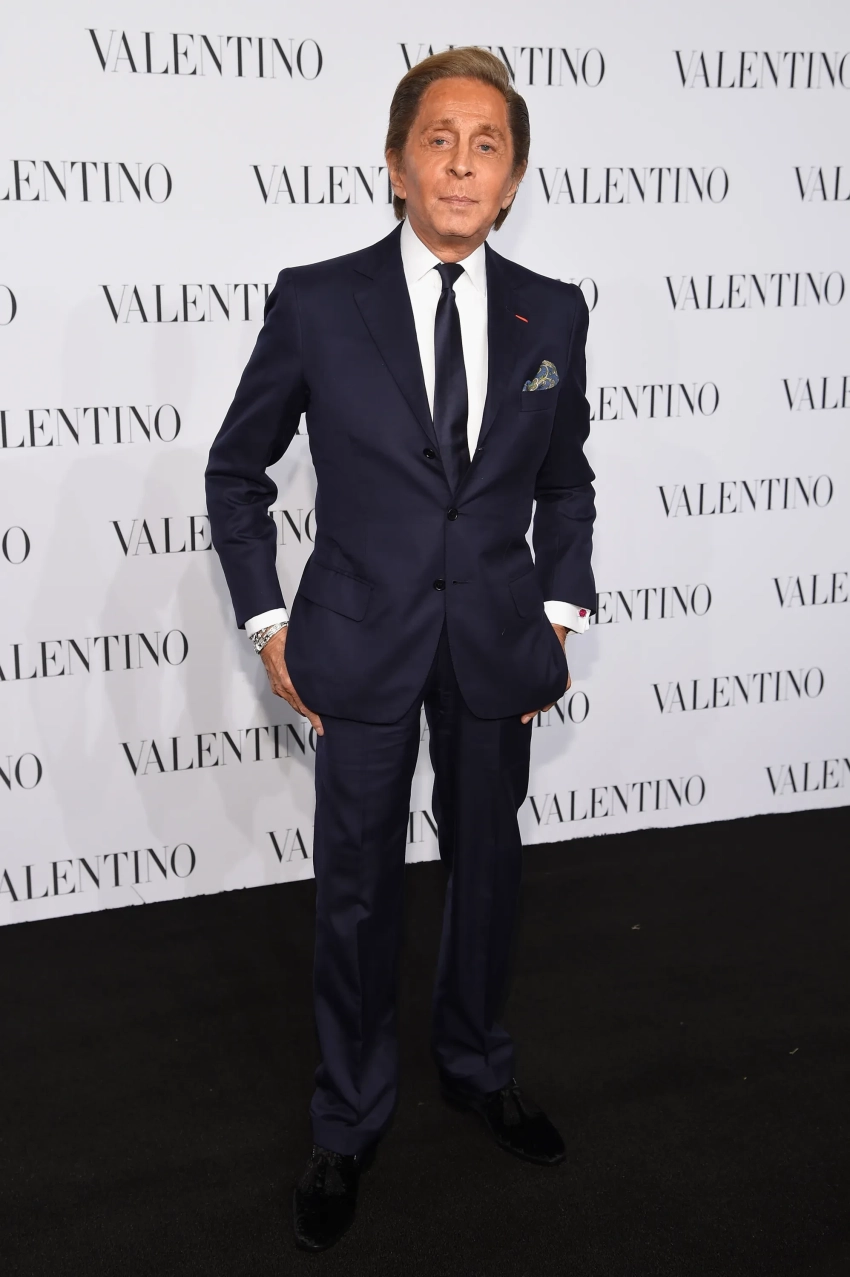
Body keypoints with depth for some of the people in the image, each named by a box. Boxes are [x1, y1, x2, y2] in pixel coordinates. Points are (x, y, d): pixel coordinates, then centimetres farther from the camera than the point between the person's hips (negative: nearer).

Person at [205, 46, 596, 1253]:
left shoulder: (553, 314, 0)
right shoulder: (316, 302, -8)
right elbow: (237, 471, 2)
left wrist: (560, 612, 4)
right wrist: (269, 623, -3)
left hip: (497, 650, 3)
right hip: (361, 647, -2)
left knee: (487, 868, 17)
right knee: (358, 889, 9)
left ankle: (478, 1066, 43)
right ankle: (349, 1122, 30)